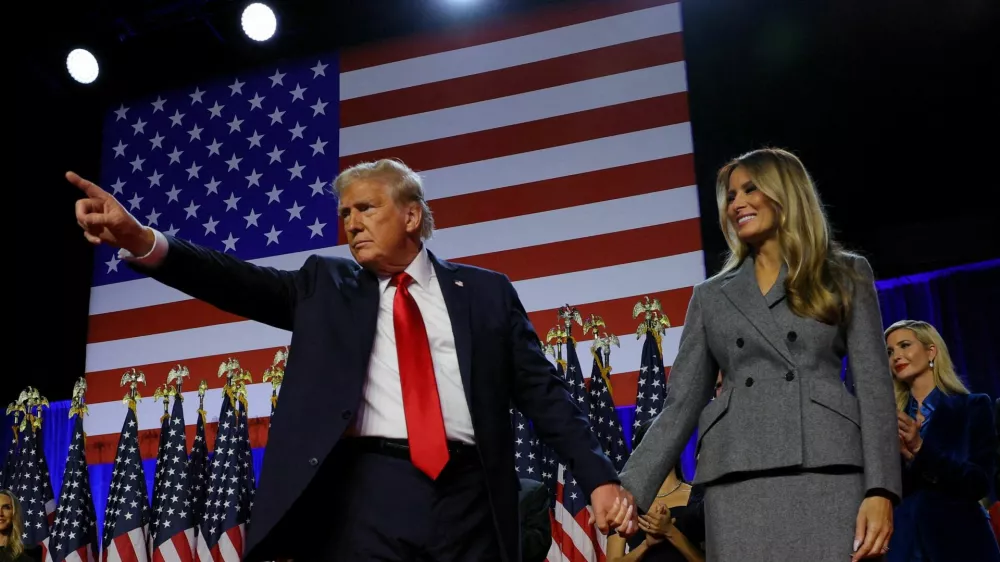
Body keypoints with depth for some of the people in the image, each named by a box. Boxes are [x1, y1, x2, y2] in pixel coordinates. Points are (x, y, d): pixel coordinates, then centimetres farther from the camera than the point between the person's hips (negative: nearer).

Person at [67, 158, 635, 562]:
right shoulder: (327, 285, 14)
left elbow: (542, 390, 9)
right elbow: (245, 284, -1)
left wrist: (600, 476, -1)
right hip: (365, 496, 1)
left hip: (469, 497, 0)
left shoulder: (486, 291, 12)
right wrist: (144, 242, -17)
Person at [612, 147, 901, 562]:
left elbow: (874, 387, 5)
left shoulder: (846, 275, 13)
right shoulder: (711, 296, 17)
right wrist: (632, 487, -1)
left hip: (828, 471, -1)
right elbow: (681, 404, 12)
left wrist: (880, 490, -8)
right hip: (737, 480, 2)